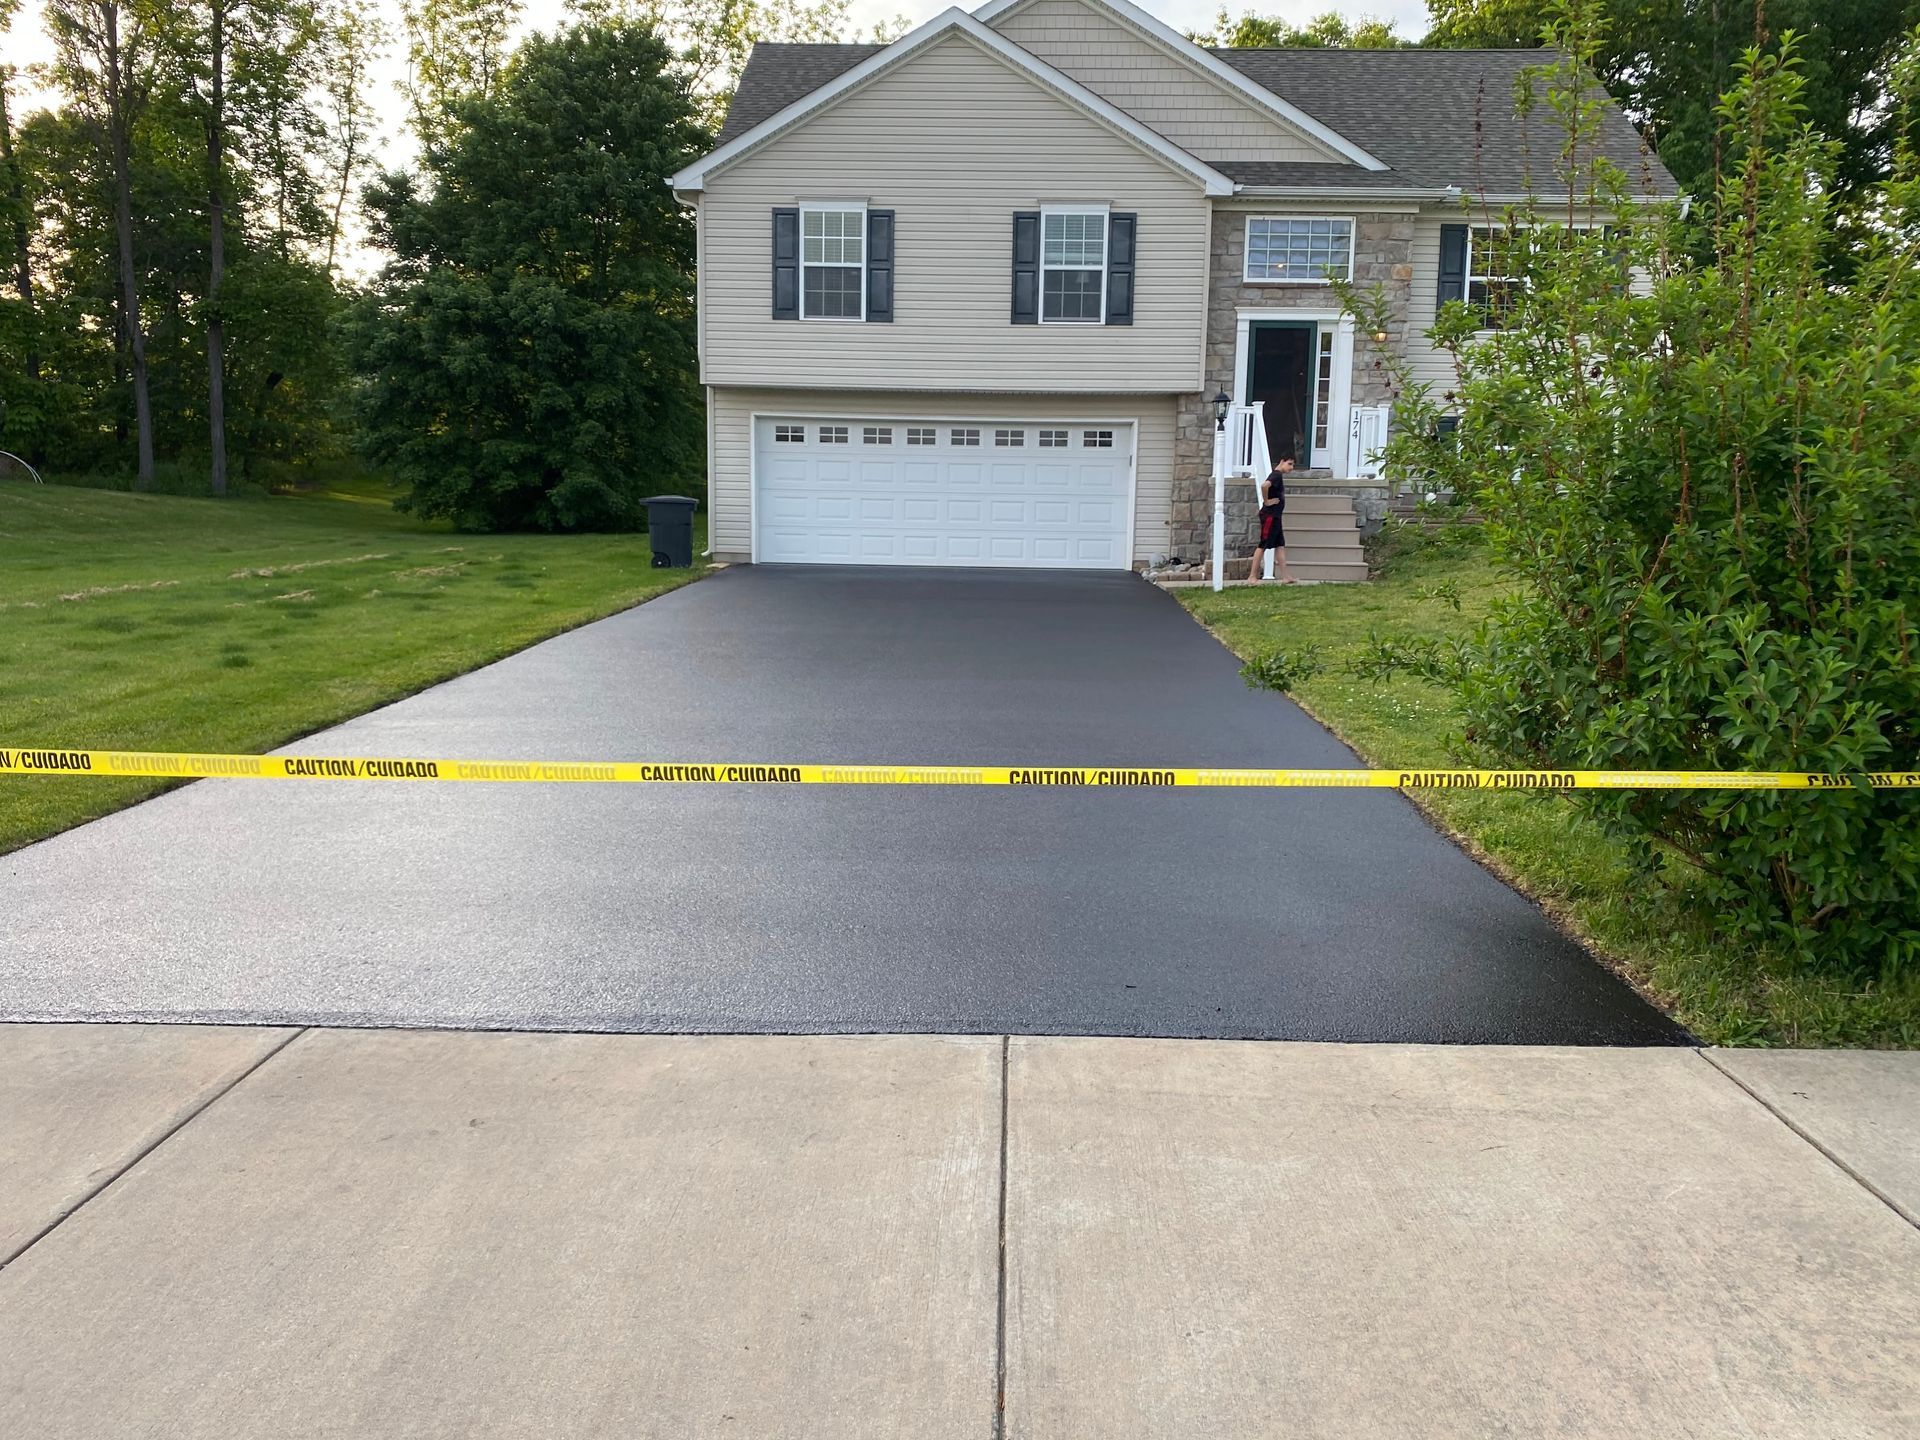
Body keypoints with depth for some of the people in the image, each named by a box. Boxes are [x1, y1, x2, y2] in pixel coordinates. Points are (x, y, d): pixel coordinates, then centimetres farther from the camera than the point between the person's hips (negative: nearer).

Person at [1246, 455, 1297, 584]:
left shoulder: (1279, 476, 15)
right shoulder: (1276, 475, -15)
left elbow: (1266, 486, 30)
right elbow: (1264, 485, -34)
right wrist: (1267, 501, -20)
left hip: (1275, 516, 10)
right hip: (1270, 516, -10)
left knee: (1280, 546, 7)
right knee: (1262, 545, -5)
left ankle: (1285, 577, 7)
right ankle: (1252, 576, -1)